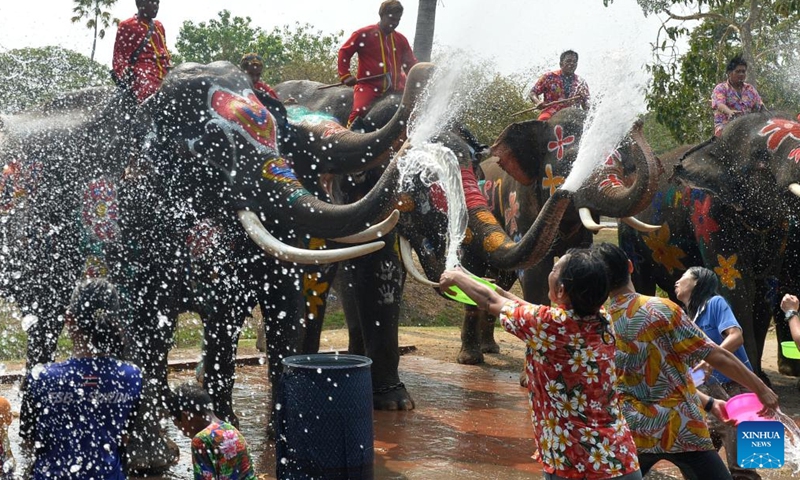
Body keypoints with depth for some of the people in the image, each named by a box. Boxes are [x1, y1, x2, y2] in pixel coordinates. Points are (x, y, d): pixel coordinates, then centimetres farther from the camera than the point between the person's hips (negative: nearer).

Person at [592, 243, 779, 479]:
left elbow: (651, 375, 8)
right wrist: (761, 389, 1)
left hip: (634, 432, 4)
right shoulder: (661, 310, -13)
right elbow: (717, 356, -12)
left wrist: (708, 403, 13)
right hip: (680, 429, -3)